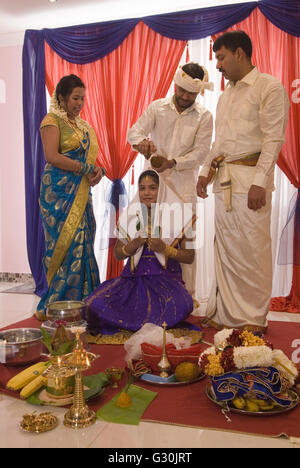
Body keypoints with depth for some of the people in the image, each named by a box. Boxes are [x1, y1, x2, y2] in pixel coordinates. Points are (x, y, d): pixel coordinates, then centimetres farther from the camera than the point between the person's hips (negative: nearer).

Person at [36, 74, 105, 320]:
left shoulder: (84, 125, 21)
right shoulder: (52, 120, -2)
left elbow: (90, 157, 20)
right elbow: (52, 156, -15)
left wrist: (98, 171, -3)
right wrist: (85, 169, -16)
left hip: (81, 192, 7)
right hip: (59, 191, -7)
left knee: (82, 242, 4)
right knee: (65, 242, -9)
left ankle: (79, 298, 11)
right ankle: (56, 304, -1)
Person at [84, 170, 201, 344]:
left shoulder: (176, 215, 2)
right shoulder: (130, 215, 11)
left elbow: (190, 257, 3)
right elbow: (118, 253, 16)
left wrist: (165, 249, -14)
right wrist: (132, 246, -6)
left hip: (166, 278, -2)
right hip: (133, 277, 3)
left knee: (181, 306, -36)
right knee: (95, 304, -23)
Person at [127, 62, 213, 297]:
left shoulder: (204, 116, 3)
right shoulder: (157, 107, 7)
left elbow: (201, 152, -3)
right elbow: (134, 131, 0)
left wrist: (173, 162, -19)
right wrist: (142, 142, -25)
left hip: (183, 183, -1)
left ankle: (187, 292, 6)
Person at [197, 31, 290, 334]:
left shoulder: (269, 87, -1)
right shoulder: (226, 95, 21)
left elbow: (273, 139, -9)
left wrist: (259, 182, -17)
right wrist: (206, 171, 14)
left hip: (250, 178, -7)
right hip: (223, 179, 7)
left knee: (251, 249, -5)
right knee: (225, 247, 7)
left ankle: (254, 318, 7)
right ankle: (226, 313, 17)